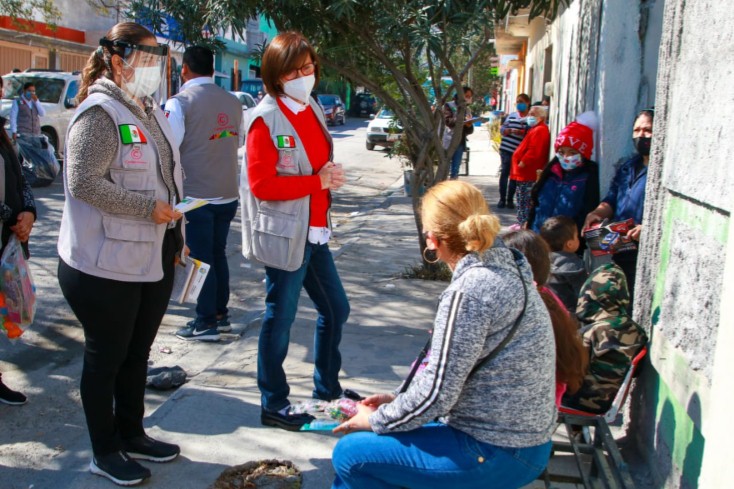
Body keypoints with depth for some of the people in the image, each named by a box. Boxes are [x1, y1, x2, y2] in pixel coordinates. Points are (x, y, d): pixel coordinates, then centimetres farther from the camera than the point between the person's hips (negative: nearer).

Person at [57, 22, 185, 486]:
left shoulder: (150, 110, 13)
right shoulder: (100, 113, -14)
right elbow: (83, 182, -22)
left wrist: (175, 234, 16)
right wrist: (148, 209, -20)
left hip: (154, 259, 8)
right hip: (108, 265, -8)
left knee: (138, 352, 19)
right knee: (105, 358, 8)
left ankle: (132, 434, 36)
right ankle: (105, 452, 25)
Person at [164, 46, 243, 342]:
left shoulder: (180, 102, -12)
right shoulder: (232, 101, 5)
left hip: (196, 196, -5)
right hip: (228, 194, 6)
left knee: (200, 258, 3)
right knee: (218, 255, 16)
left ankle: (206, 323, 10)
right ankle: (221, 314, 25)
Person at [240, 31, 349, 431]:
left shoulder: (313, 110, 12)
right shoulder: (266, 119, -13)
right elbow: (260, 184, -18)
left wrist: (330, 175, 2)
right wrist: (318, 181, -18)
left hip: (315, 231, 9)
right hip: (284, 234, -8)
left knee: (336, 308, 16)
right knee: (280, 318, 3)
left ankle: (327, 390, 34)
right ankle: (273, 406, 20)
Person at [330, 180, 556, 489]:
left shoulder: (469, 290, -24)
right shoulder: (506, 269, 5)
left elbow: (436, 394, -22)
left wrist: (374, 420, -5)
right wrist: (398, 400, 9)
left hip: (496, 454, -9)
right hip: (521, 438, 9)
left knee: (351, 454, 0)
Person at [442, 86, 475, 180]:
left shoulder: (467, 110, 15)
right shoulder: (449, 106, 2)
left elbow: (470, 131, 13)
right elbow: (447, 120, -15)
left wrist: (469, 125, -10)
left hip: (461, 142, 5)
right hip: (449, 141, -5)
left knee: (456, 168, 7)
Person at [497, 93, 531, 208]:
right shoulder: (512, 115, 9)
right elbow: (502, 129, 7)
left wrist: (523, 132, -22)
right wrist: (510, 131, -12)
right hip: (506, 149, 2)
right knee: (505, 172, 1)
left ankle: (510, 200, 15)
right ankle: (502, 199, 8)